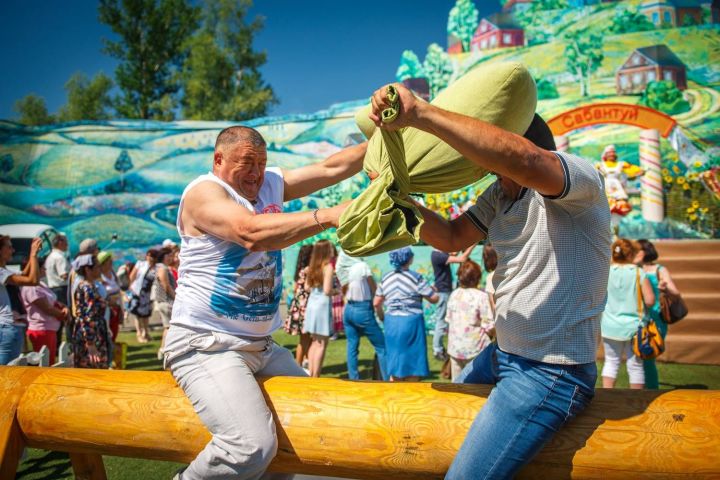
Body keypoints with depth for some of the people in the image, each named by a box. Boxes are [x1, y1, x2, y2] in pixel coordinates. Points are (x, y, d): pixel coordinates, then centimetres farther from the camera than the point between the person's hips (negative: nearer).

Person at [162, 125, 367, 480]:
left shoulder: (271, 183, 12)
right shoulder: (203, 192, -10)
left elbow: (331, 168, 4)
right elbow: (252, 232, -29)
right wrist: (328, 216, -35)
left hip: (261, 345, 9)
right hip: (206, 345, -8)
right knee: (253, 446, -25)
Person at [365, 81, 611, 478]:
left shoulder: (580, 179, -19)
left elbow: (522, 159, -41)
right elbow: (452, 238, 11)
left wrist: (419, 113, -41)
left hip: (551, 372, -9)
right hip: (503, 355, 9)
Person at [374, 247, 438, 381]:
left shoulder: (386, 278, 5)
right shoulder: (415, 277, -10)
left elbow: (376, 303, 9)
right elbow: (434, 298, -10)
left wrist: (383, 317, 25)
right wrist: (432, 289, 11)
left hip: (391, 323, 5)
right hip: (411, 322, -5)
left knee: (395, 363, 14)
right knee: (412, 365, 6)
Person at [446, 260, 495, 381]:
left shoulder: (454, 294, 3)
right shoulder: (482, 296, -15)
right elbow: (489, 326, -15)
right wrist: (492, 335, 4)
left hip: (455, 347, 5)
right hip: (475, 348, -5)